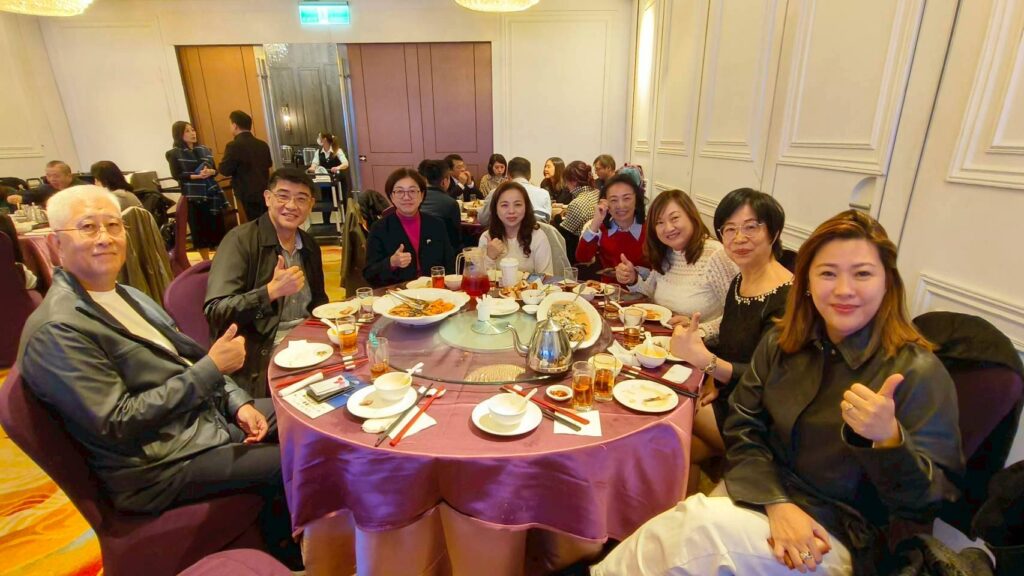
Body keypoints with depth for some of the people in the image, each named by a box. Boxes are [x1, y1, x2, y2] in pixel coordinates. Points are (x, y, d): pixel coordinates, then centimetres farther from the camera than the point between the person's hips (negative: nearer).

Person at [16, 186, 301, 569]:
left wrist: (237, 403, -3)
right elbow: (118, 424, -23)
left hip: (211, 413, 9)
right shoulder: (56, 331, -19)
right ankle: (282, 553, 17)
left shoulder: (126, 296, 8)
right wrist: (212, 368, -24)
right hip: (157, 467, -9)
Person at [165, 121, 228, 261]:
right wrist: (197, 176, -20)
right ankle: (206, 261, 11)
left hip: (212, 194, 4)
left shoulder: (204, 149, 11)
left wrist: (211, 172, -12)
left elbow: (215, 169, 10)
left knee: (218, 226, 6)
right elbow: (176, 175, -9)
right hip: (193, 196, -3)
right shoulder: (174, 153, -1)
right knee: (199, 229, 1)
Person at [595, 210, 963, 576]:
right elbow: (743, 429, 1)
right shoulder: (781, 343, -1)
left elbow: (924, 503, -13)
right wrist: (777, 503, -15)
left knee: (696, 529, -26)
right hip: (763, 494, 4)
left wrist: (888, 437, -34)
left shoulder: (918, 373, -14)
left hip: (839, 538, -4)